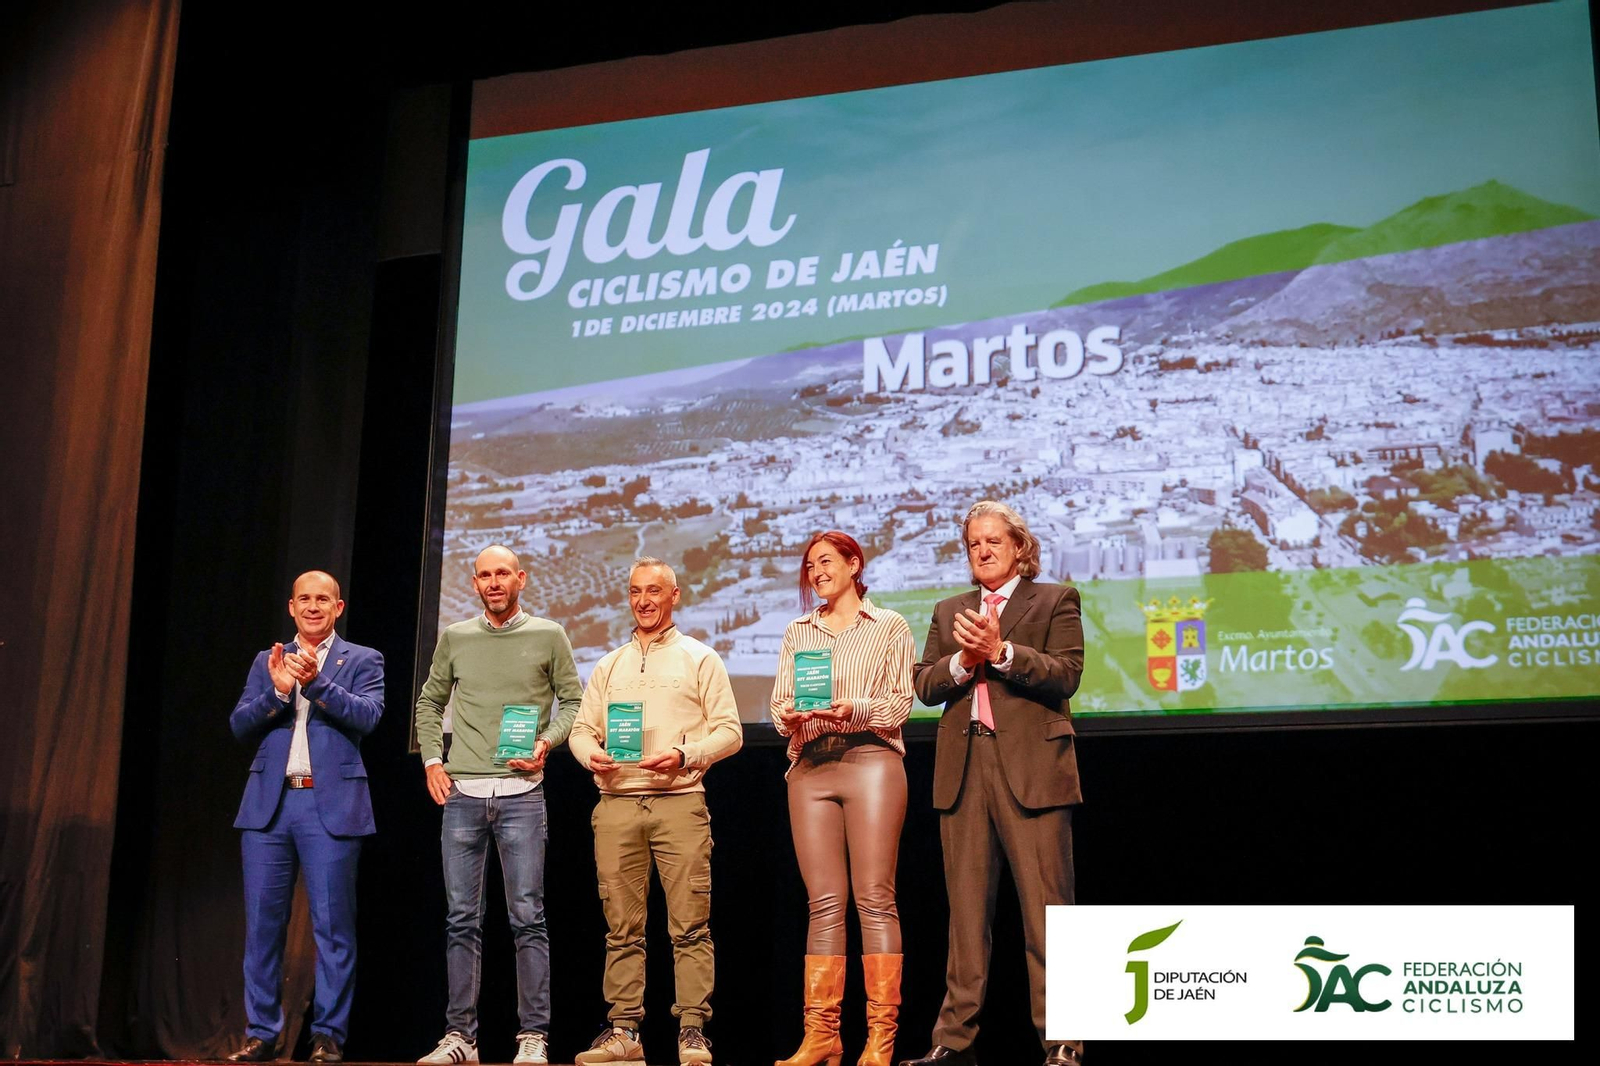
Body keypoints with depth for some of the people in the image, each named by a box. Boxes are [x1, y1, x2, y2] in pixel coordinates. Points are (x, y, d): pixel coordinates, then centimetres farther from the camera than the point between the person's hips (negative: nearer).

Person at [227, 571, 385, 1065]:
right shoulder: (267, 662, 16)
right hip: (269, 803, 3)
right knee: (262, 922, 3)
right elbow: (239, 724, 5)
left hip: (331, 805, -3)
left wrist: (316, 681, -20)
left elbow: (368, 716, -8)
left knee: (332, 925, -3)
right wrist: (277, 691, -12)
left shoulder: (362, 661, 8)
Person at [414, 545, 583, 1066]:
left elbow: (572, 700, 7)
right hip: (461, 793, 2)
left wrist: (547, 741, -9)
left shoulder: (548, 636, 4)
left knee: (527, 918, -4)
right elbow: (429, 703, 19)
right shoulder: (455, 638, 10)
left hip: (520, 793, -2)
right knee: (461, 919, 4)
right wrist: (432, 760, 7)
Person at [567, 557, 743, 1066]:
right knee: (622, 927, 2)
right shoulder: (609, 667, 22)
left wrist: (684, 755, -12)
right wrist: (591, 753, -3)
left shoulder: (699, 659, 10)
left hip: (679, 801, -3)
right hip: (617, 803, 3)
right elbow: (582, 728, 19)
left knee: (690, 926, -7)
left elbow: (729, 731, 4)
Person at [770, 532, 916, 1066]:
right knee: (824, 902, -1)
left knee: (874, 897, -8)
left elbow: (900, 702, 2)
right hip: (810, 766, 3)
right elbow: (779, 701, 12)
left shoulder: (889, 627, 10)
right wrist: (789, 717, -10)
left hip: (870, 758, -3)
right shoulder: (798, 633, 20)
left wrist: (853, 709, -16)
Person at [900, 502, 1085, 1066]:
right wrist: (963, 660, -7)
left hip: (1031, 769, -4)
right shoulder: (949, 612, 21)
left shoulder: (1056, 601, 9)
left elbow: (1065, 675, -4)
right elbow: (925, 685, 11)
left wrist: (1000, 652, -14)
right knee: (965, 912, 5)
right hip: (964, 770, 4)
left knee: (1045, 908, -6)